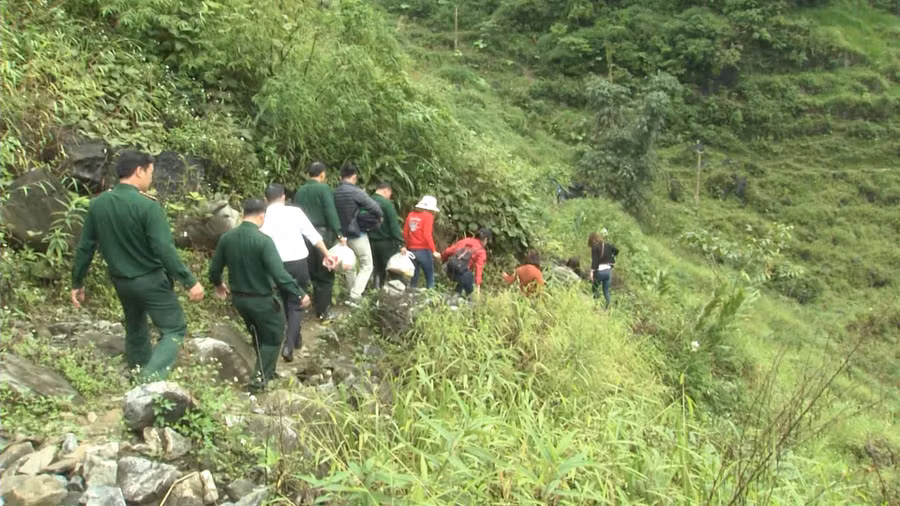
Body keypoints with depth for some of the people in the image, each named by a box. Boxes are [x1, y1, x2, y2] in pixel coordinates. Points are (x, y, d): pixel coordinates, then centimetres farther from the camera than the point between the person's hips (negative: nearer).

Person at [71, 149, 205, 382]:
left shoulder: (98, 204, -1)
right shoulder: (147, 206, -20)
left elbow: (85, 247, 4)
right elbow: (164, 249, -23)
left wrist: (77, 282, 14)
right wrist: (190, 281, -19)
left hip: (121, 282, 7)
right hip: (151, 280, -6)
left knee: (135, 331, 23)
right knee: (174, 330, 2)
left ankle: (139, 381, 34)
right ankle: (151, 377, -19)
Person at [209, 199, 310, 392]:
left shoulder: (226, 238, -5)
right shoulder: (263, 240, -25)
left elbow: (214, 269, 6)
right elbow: (280, 275, -28)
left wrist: (218, 284, 27)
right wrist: (300, 294, -18)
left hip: (238, 298, 6)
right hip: (261, 300, -6)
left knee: (258, 336, 26)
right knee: (273, 337, 16)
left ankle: (267, 371, 40)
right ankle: (260, 378, 14)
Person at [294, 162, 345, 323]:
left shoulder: (300, 191, 12)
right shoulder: (324, 188, -6)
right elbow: (331, 212, -15)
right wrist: (339, 233, -18)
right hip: (322, 233, -6)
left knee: (313, 273, 13)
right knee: (325, 274, 1)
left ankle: (318, 309, 18)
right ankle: (324, 312, 2)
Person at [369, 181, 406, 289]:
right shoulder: (387, 203, -13)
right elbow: (394, 225, -17)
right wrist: (401, 243, -16)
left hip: (372, 242, 6)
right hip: (386, 242, -6)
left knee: (378, 271, 15)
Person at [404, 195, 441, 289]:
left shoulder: (411, 215, 9)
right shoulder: (428, 216, -8)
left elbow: (405, 233, 10)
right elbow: (427, 235, -16)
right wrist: (434, 251, -15)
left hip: (412, 250, 6)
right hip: (424, 250, -6)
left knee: (414, 277, 12)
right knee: (430, 277, 2)